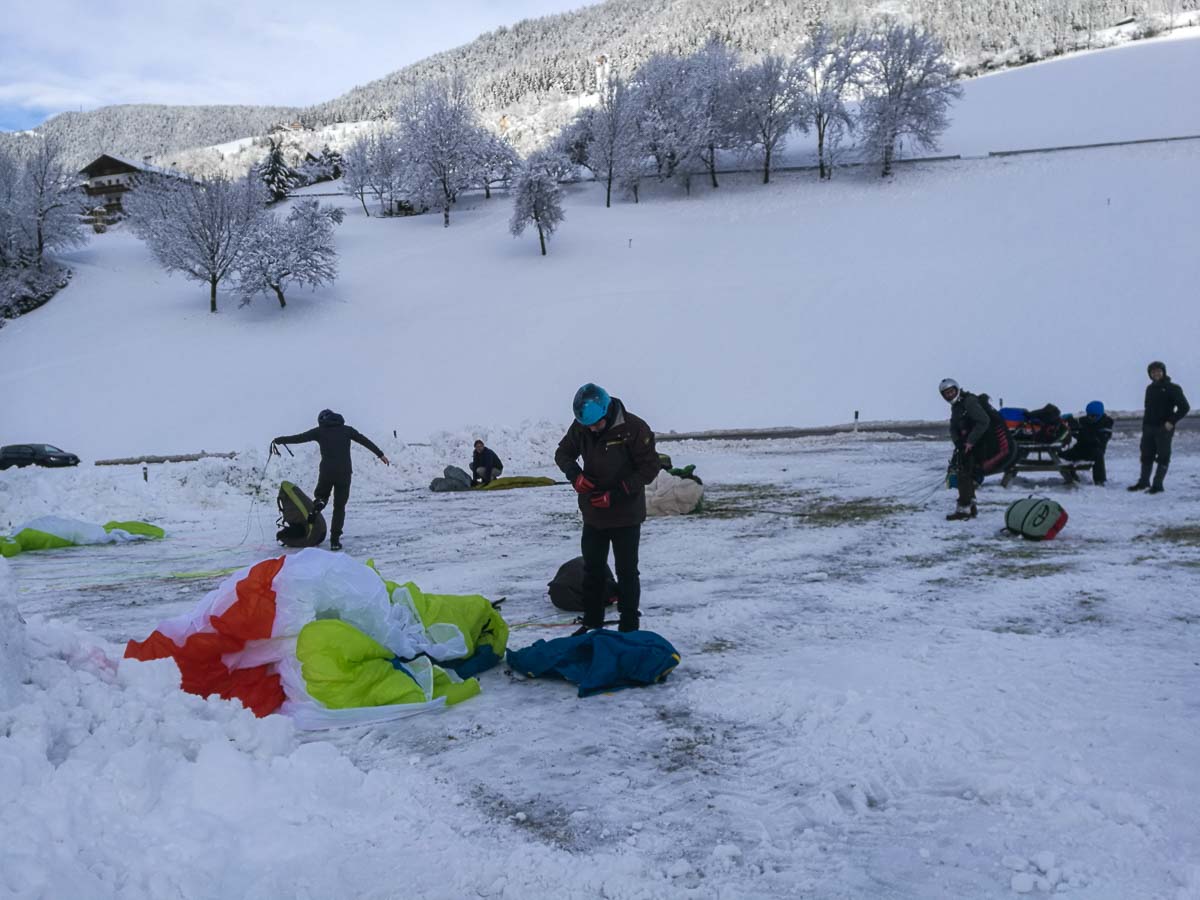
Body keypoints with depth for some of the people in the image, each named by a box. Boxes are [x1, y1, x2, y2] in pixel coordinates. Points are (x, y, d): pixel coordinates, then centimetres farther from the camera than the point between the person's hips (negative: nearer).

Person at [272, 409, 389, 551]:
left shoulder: (319, 431, 8)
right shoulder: (347, 430, 12)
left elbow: (298, 438, 7)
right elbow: (365, 441, 10)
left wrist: (278, 440, 16)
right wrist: (380, 454, 14)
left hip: (326, 472, -1)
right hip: (344, 473, 1)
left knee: (320, 495, 27)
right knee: (339, 507, 8)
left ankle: (319, 501, -10)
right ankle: (335, 540, 2)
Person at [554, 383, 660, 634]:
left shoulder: (634, 428, -20)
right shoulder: (580, 426, -7)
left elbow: (649, 468, -17)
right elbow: (563, 453, 6)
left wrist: (615, 495, -22)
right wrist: (575, 474, -16)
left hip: (626, 515, -5)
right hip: (593, 514, 5)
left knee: (626, 571, 4)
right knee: (592, 569, 15)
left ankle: (629, 626, 16)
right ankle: (592, 623, 29)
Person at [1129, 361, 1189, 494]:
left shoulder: (1172, 388, -6)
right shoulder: (1150, 388, 14)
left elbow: (1184, 407, -10)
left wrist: (1172, 422, -16)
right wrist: (1144, 424, 12)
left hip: (1163, 428, -6)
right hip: (1148, 428, 6)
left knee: (1163, 457, -2)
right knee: (1146, 455, 11)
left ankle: (1157, 485, 0)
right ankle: (1143, 482, 20)